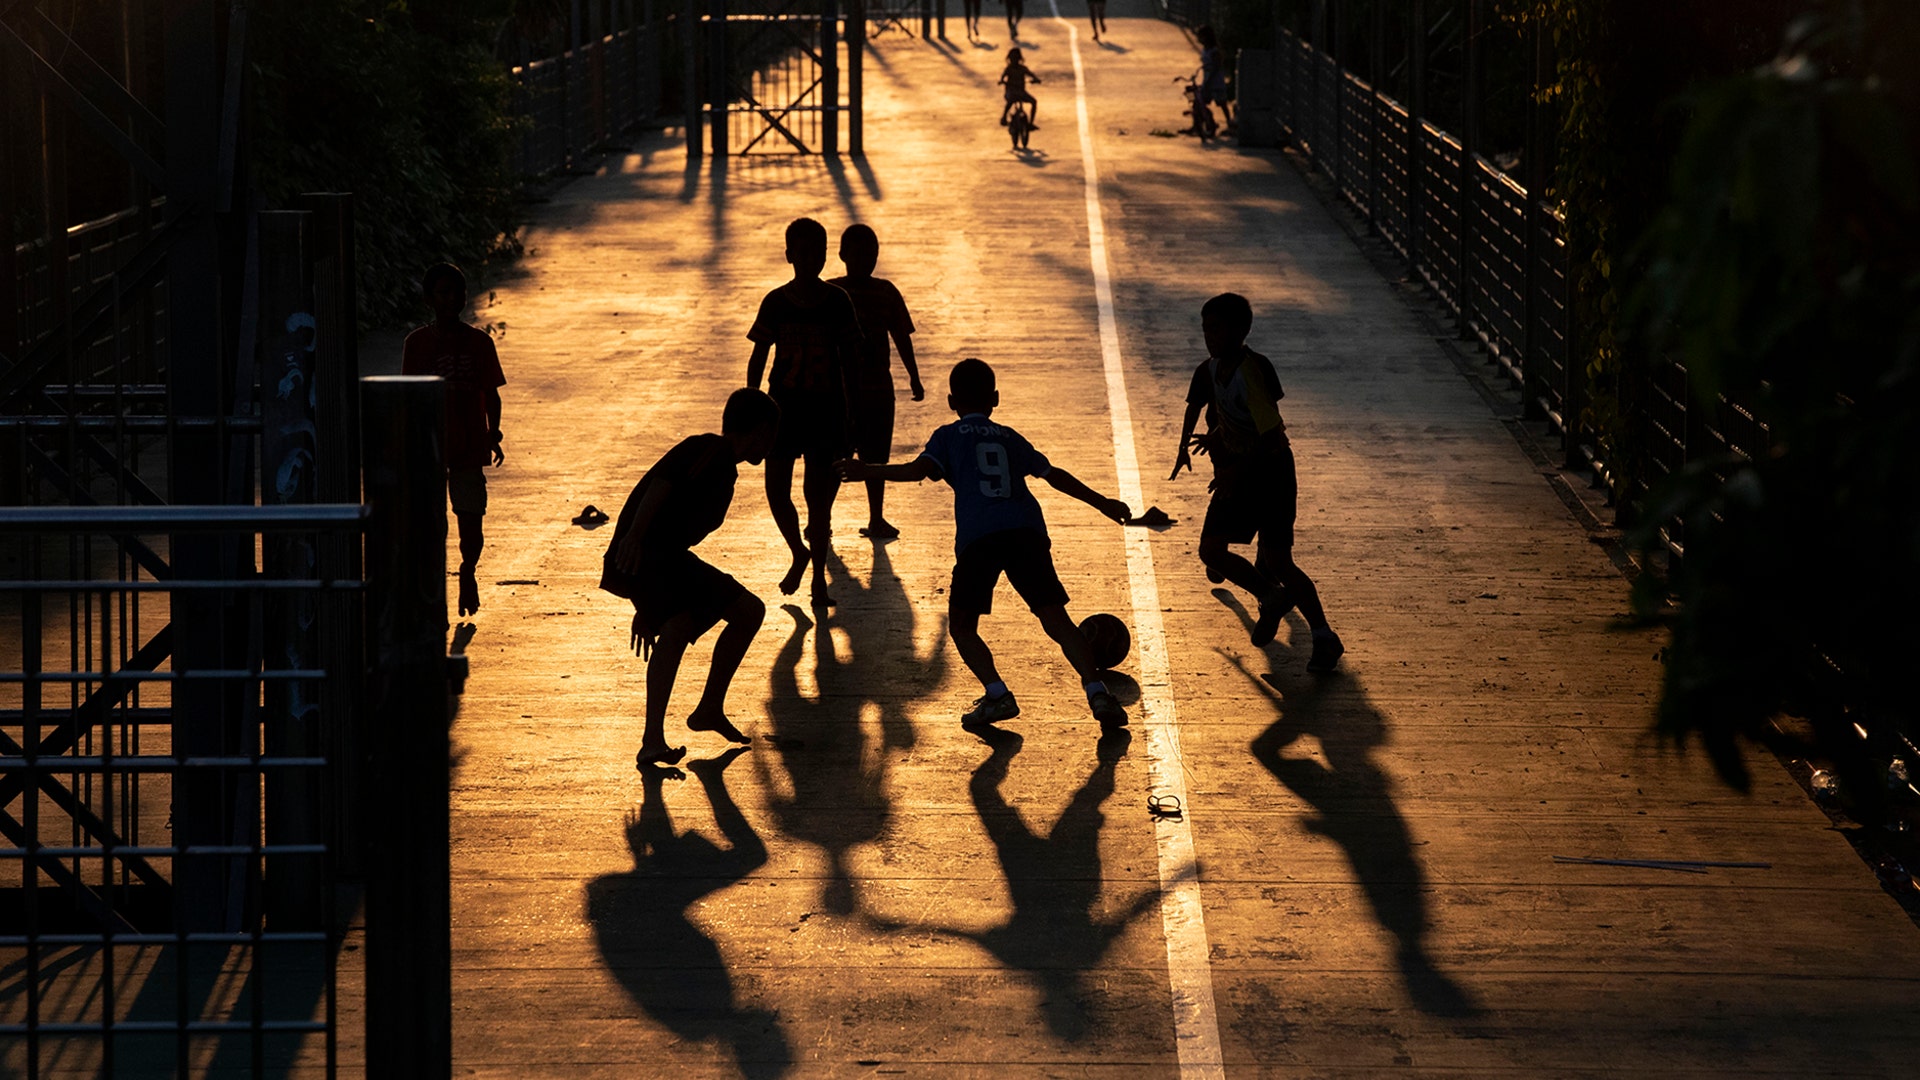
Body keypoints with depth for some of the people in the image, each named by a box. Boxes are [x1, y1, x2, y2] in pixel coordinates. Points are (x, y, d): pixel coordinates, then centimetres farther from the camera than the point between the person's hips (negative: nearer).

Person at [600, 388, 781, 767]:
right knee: (678, 626, -31)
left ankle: (710, 709, 25)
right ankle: (653, 741, -37)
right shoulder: (709, 451, -8)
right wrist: (634, 535, -37)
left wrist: (647, 608, 28)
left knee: (749, 610, 16)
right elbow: (662, 483, -24)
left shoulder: (726, 473, 21)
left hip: (672, 559, 10)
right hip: (642, 556, -10)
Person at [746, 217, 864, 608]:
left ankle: (819, 578, 13)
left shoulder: (837, 301, -2)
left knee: (819, 495, 0)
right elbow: (758, 358, 4)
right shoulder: (776, 302, -1)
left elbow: (848, 358, 4)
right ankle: (799, 554, 28)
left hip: (826, 410, -1)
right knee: (776, 492, 0)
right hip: (783, 407, 1)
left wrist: (849, 411, 2)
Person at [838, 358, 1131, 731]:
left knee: (962, 626, 9)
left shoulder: (949, 436, 19)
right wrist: (1101, 502, 45)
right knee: (1056, 619, 2)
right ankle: (1096, 691, -11)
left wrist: (870, 472, 1)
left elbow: (920, 469, 0)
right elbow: (1054, 475, 35)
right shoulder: (1010, 438, 29)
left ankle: (997, 693, -8)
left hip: (978, 538, -3)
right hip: (1027, 531, 3)